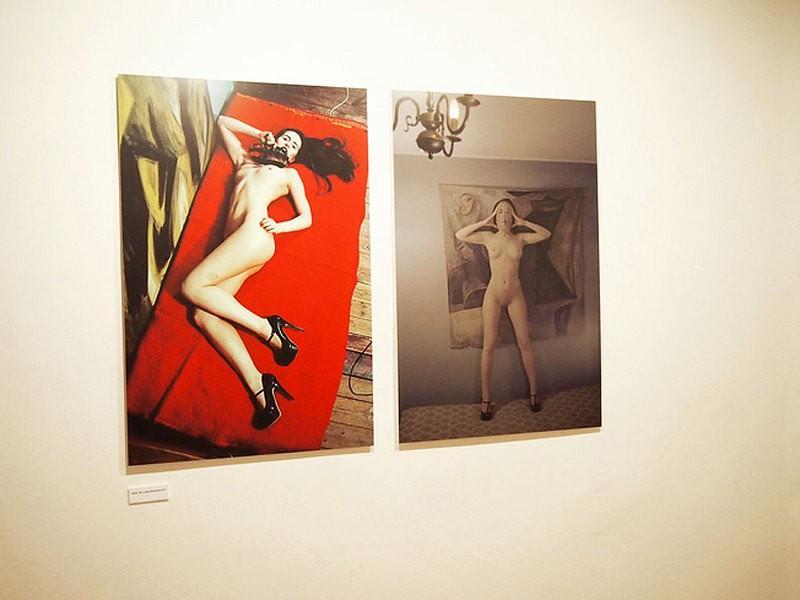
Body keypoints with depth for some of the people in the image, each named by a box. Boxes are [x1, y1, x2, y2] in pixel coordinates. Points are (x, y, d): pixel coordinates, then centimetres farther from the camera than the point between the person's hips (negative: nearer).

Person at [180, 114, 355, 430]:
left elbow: (306, 218, 16)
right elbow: (222, 121, 47)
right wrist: (259, 133, 39)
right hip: (235, 247, 5)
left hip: (254, 236, -5)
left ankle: (266, 328, -16)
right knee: (202, 315, -19)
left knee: (193, 286, -23)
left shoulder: (290, 174, 25)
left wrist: (277, 226, -2)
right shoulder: (244, 160, 36)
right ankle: (258, 386, -28)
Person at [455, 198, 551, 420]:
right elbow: (459, 235, -5)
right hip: (493, 295, -1)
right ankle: (485, 400, 4)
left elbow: (546, 234, -5)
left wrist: (522, 223, -3)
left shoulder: (520, 238, 3)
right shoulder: (488, 237, 1)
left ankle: (533, 393, 16)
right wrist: (484, 222, -5)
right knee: (489, 346, -1)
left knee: (524, 343, 4)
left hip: (515, 295, 1)